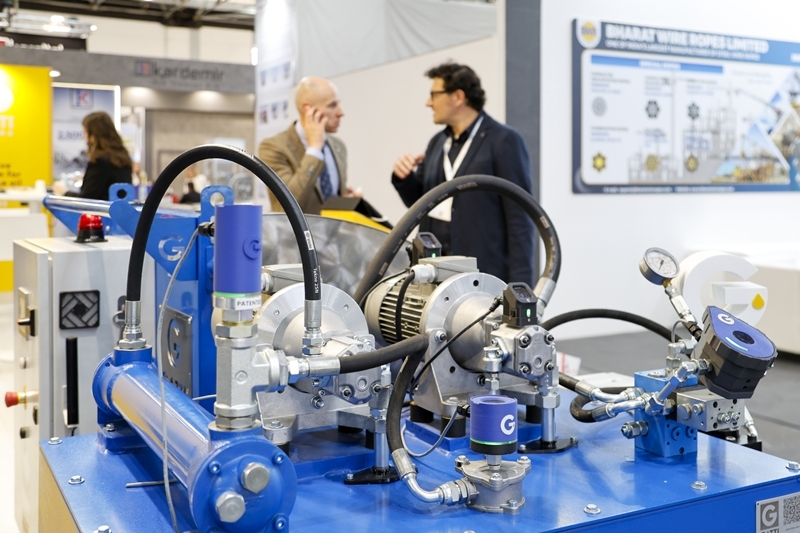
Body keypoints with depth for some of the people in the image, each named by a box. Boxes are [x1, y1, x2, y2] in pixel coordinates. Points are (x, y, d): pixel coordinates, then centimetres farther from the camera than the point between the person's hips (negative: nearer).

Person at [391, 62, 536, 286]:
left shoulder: (504, 141, -7)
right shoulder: (437, 142, 14)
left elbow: (519, 217, -10)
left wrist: (519, 284, -15)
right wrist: (405, 179, -1)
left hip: (484, 274, -6)